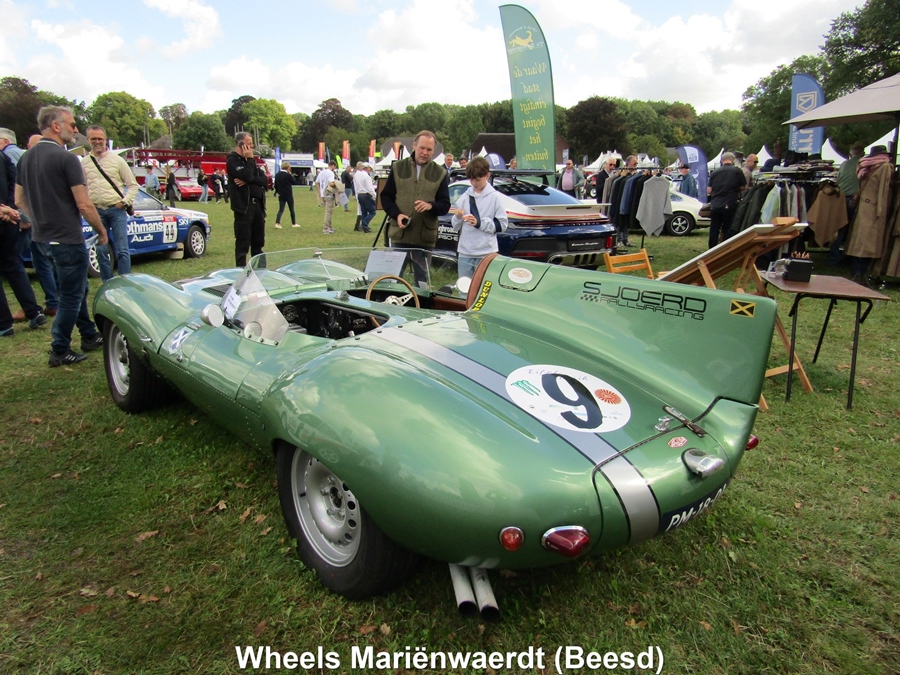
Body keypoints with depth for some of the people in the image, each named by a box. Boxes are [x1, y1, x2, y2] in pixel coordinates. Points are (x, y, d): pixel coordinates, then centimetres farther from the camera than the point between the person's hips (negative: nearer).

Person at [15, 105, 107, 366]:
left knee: (76, 289, 21)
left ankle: (89, 336, 31)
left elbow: (19, 200, 15)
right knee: (71, 296, 3)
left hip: (42, 237, 8)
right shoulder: (66, 158, -16)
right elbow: (83, 204, -18)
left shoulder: (26, 158, 9)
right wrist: (101, 231, -6)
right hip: (67, 238, -8)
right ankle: (60, 352, 9)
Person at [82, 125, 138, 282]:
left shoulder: (117, 160, 3)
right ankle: (108, 285, 17)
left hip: (116, 210, -2)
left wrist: (125, 201, -7)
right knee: (101, 251, 7)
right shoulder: (84, 163, 9)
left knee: (122, 250, -4)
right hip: (96, 212, 3)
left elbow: (133, 185, 4)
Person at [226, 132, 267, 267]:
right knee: (243, 242, -4)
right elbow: (247, 176, -20)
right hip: (243, 206, -7)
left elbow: (263, 179, 5)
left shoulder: (250, 160, 18)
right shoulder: (232, 160, -4)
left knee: (258, 241, 11)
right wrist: (249, 159, -7)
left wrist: (248, 181, -11)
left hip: (257, 204, 7)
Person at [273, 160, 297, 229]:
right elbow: (293, 182, -3)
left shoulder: (277, 175, 2)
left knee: (281, 209, 3)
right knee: (291, 209, 10)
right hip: (288, 195, -4)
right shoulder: (288, 175, -16)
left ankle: (277, 223, -14)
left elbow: (275, 185, 8)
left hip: (281, 195, 4)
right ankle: (294, 223, 20)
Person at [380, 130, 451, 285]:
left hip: (425, 237, 0)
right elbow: (385, 196, 8)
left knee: (422, 279, 7)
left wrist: (431, 206, -19)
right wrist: (396, 214, -10)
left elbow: (445, 205, 4)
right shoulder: (398, 167, 7)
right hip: (399, 234, 0)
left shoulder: (440, 173, 6)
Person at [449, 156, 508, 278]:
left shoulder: (494, 196, -1)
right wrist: (457, 218, -11)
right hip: (464, 252, 4)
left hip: (486, 253, -4)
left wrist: (480, 223, -13)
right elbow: (455, 227, 11)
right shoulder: (464, 197, 8)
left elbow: (502, 225, -3)